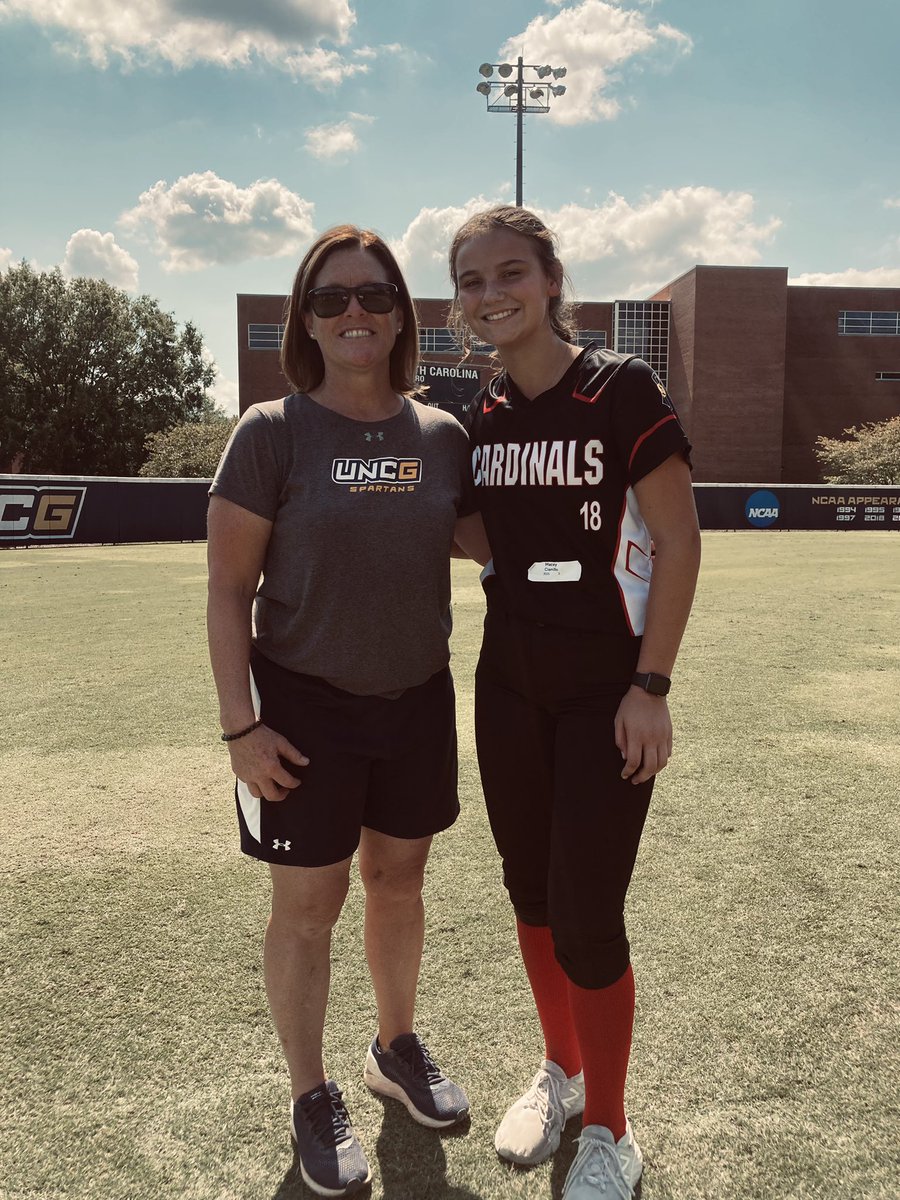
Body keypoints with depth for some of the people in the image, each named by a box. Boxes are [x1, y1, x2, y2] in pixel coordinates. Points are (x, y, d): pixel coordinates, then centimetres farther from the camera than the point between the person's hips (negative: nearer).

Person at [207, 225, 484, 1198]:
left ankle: (396, 1048, 45)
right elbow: (228, 589, -10)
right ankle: (311, 1098, 33)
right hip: (304, 706, -3)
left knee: (398, 881, 19)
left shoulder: (440, 436, 0)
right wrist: (240, 725, -13)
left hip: (416, 699, 4)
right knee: (307, 905, 9)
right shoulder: (272, 433, -11)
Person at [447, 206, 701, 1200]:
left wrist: (650, 686, -14)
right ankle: (560, 1069, 41)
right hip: (509, 688, 6)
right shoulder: (479, 417, 6)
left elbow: (677, 542, -11)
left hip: (607, 692, -5)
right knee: (530, 891, 16)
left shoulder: (621, 390, -11)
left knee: (586, 914, -2)